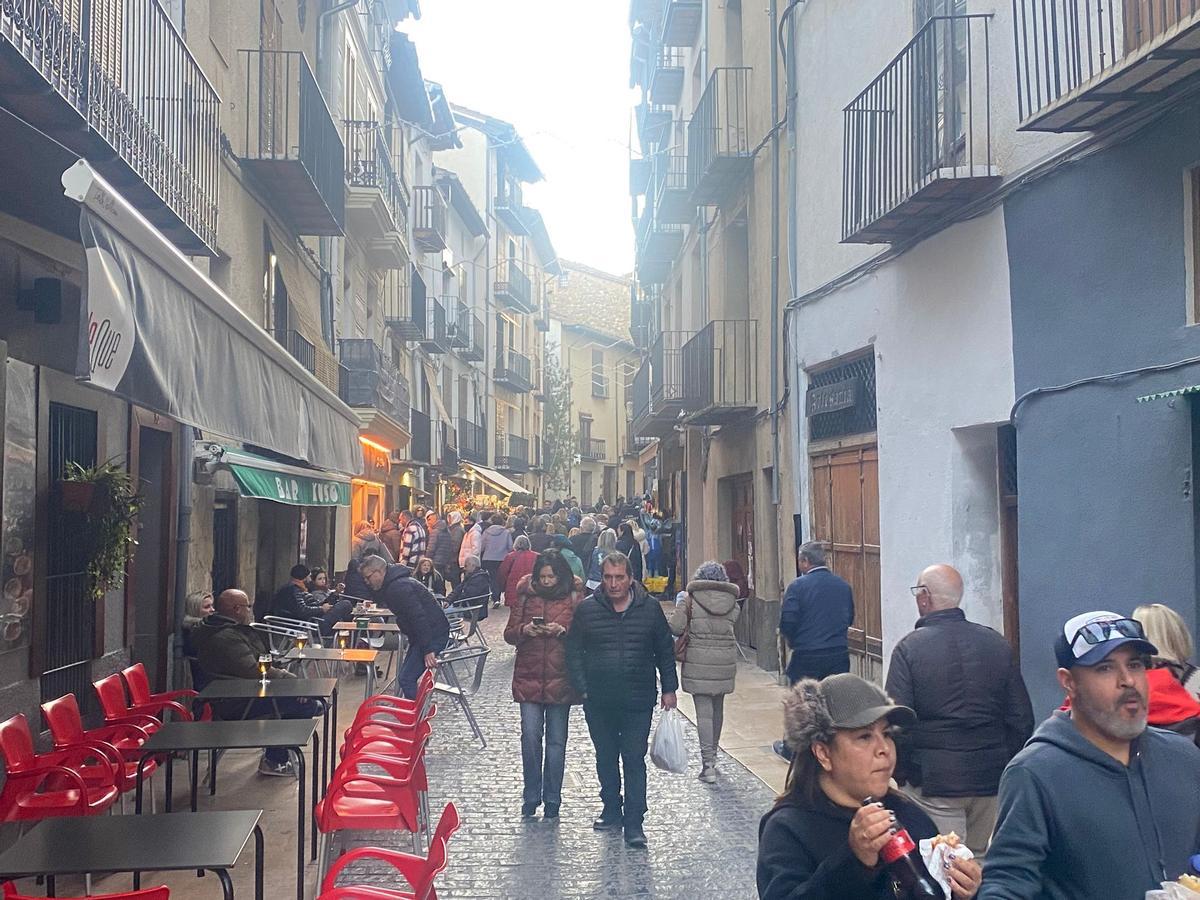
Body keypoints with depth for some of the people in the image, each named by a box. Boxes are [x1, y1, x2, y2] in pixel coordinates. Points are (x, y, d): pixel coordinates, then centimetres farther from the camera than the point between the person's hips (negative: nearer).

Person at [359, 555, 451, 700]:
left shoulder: (399, 588, -21)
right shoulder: (389, 586, 14)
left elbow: (418, 617, -26)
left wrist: (427, 650, -27)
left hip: (432, 635, -11)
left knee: (406, 679, -13)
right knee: (404, 677, 13)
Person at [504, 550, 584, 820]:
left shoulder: (574, 596, 0)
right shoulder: (525, 593, 5)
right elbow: (509, 633, 7)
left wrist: (563, 630, -18)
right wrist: (524, 630, -14)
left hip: (560, 677, -1)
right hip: (529, 676, 1)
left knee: (556, 739, 5)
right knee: (530, 735, -5)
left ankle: (552, 799, 16)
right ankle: (531, 796, 10)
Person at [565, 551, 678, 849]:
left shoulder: (649, 609, 0)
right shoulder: (587, 609, -1)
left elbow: (665, 651, 9)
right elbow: (573, 652, 3)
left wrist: (669, 689, 6)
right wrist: (583, 688, -5)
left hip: (638, 701, -2)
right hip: (598, 702, 2)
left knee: (634, 760, -1)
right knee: (605, 758, 14)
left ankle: (634, 822, 4)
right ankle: (612, 809, 31)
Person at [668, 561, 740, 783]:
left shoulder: (692, 599, -5)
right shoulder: (732, 602, 4)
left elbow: (675, 627, -9)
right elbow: (730, 624, 1)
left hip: (699, 663, -3)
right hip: (725, 661, 3)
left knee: (704, 711, -4)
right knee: (718, 709, 17)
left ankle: (708, 763, -9)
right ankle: (712, 755, 31)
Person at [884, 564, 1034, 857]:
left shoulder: (909, 648, -10)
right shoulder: (997, 644, 3)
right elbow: (1022, 719, 7)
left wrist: (898, 775, 1)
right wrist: (1011, 768, 17)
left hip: (935, 780, -4)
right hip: (991, 779, 4)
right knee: (981, 861, 18)